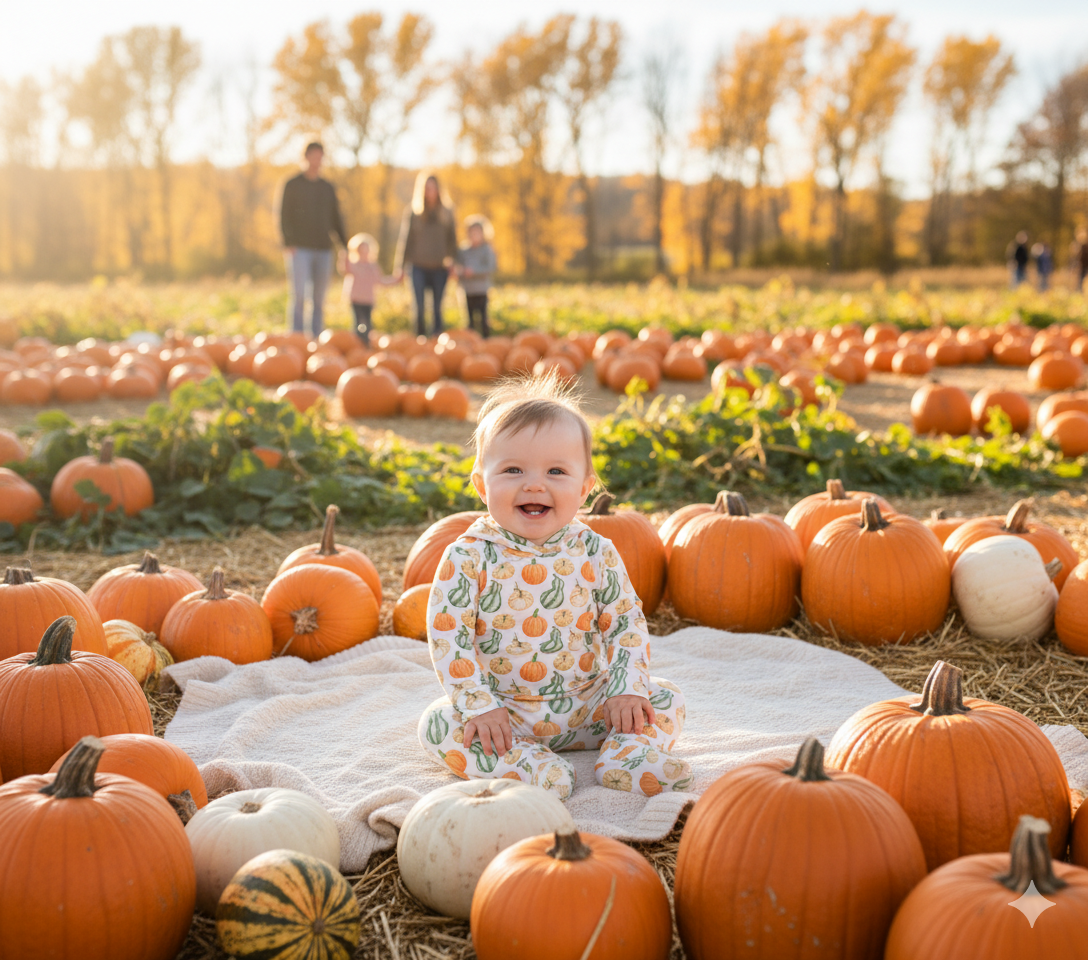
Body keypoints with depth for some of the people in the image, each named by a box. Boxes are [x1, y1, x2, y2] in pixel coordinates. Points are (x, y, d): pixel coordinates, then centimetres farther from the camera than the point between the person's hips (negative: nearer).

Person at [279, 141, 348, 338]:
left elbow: (336, 219, 16)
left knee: (319, 299, 4)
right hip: (300, 249, -4)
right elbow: (284, 216, -2)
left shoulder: (328, 188, 15)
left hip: (323, 249, 4)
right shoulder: (293, 185, 3)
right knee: (299, 294, -14)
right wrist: (287, 243, -16)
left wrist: (347, 246, 5)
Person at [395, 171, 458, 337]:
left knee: (437, 308, 5)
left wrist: (453, 262, -1)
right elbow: (406, 239, 5)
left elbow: (452, 238, 9)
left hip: (440, 268, 1)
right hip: (419, 267, -1)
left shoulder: (446, 211, 7)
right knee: (419, 307, -6)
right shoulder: (413, 212, 3)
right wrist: (401, 266, 1)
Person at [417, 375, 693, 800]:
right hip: (501, 709, -2)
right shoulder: (469, 557, -13)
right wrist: (478, 704, -22)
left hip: (585, 704, 2)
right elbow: (447, 633, -14)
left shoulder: (596, 553, -6)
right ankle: (520, 763, -35)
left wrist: (626, 689, -12)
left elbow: (627, 622, 0)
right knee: (438, 723, -25)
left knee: (665, 700, -7)